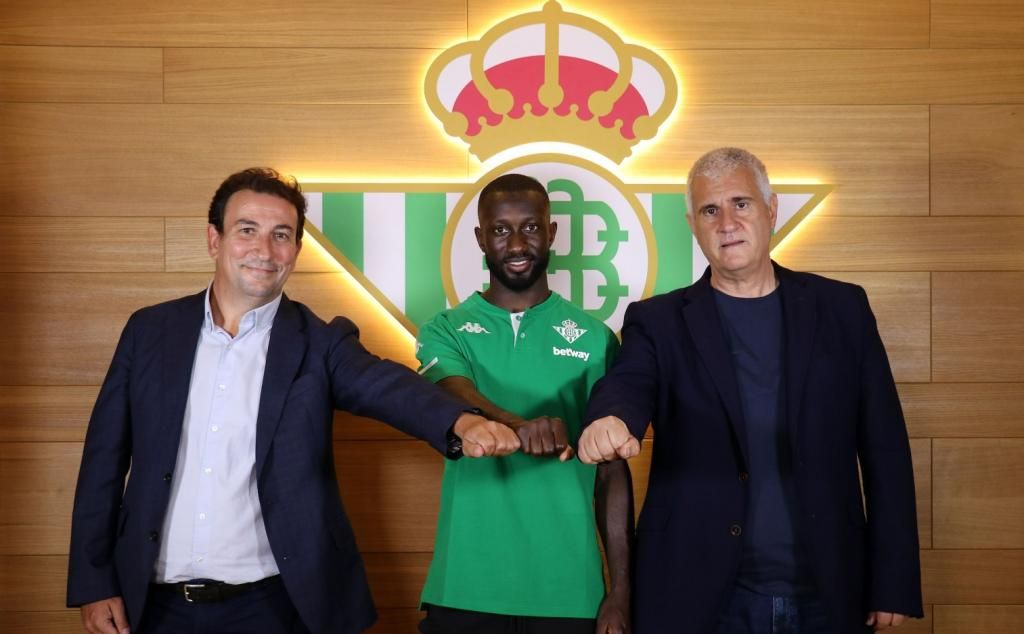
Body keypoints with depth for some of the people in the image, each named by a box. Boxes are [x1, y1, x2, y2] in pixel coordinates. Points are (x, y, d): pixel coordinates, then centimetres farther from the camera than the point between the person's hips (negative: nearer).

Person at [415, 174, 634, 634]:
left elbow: (612, 472, 5)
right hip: (464, 590, 0)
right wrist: (517, 425, -38)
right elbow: (458, 399, -17)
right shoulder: (445, 331, 4)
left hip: (568, 589, 1)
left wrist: (620, 590, -1)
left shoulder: (594, 337, 4)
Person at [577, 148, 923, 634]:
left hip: (826, 593, 2)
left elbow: (884, 448, 4)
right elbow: (627, 387, -18)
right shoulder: (658, 321, 2)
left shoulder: (841, 308, 4)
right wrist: (611, 421, -42)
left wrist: (894, 582, 1)